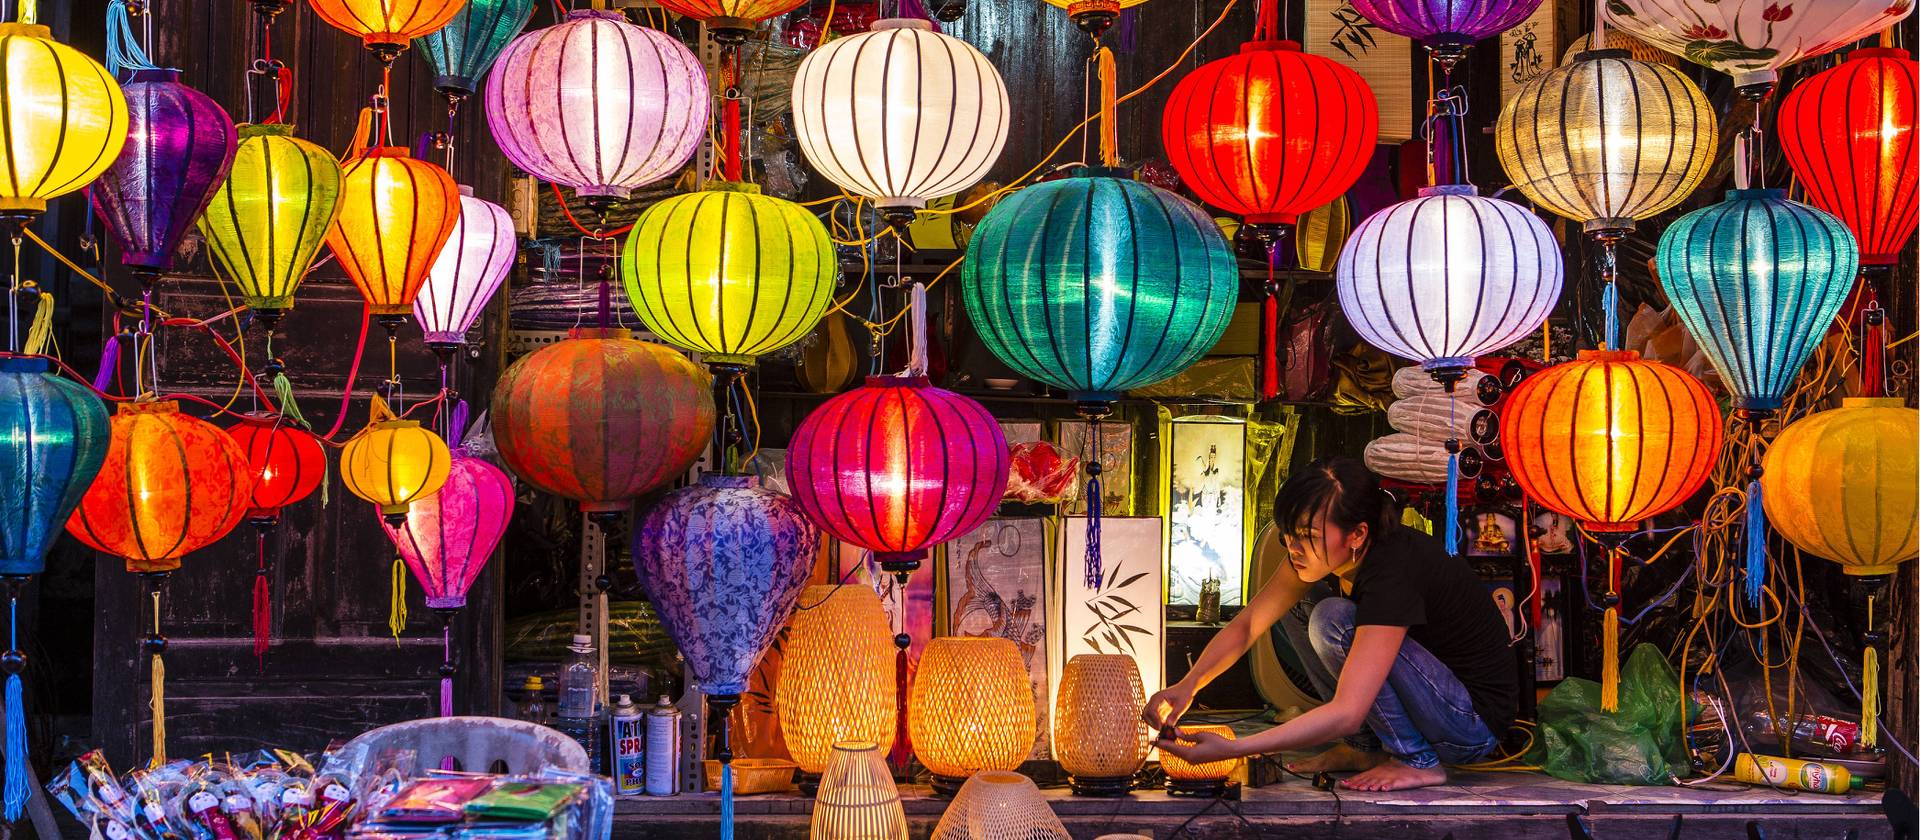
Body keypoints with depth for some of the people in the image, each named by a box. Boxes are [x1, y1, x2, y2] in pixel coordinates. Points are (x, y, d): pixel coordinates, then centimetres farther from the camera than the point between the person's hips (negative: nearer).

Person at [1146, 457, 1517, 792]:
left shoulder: (1394, 573, -31)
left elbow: (1346, 714, -37)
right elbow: (1247, 624, 1)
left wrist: (1231, 749, -40)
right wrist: (1188, 684, -17)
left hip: (1476, 720, -9)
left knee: (1334, 620, -25)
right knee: (1297, 603, 3)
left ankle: (1418, 761, -12)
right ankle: (1365, 749, 6)